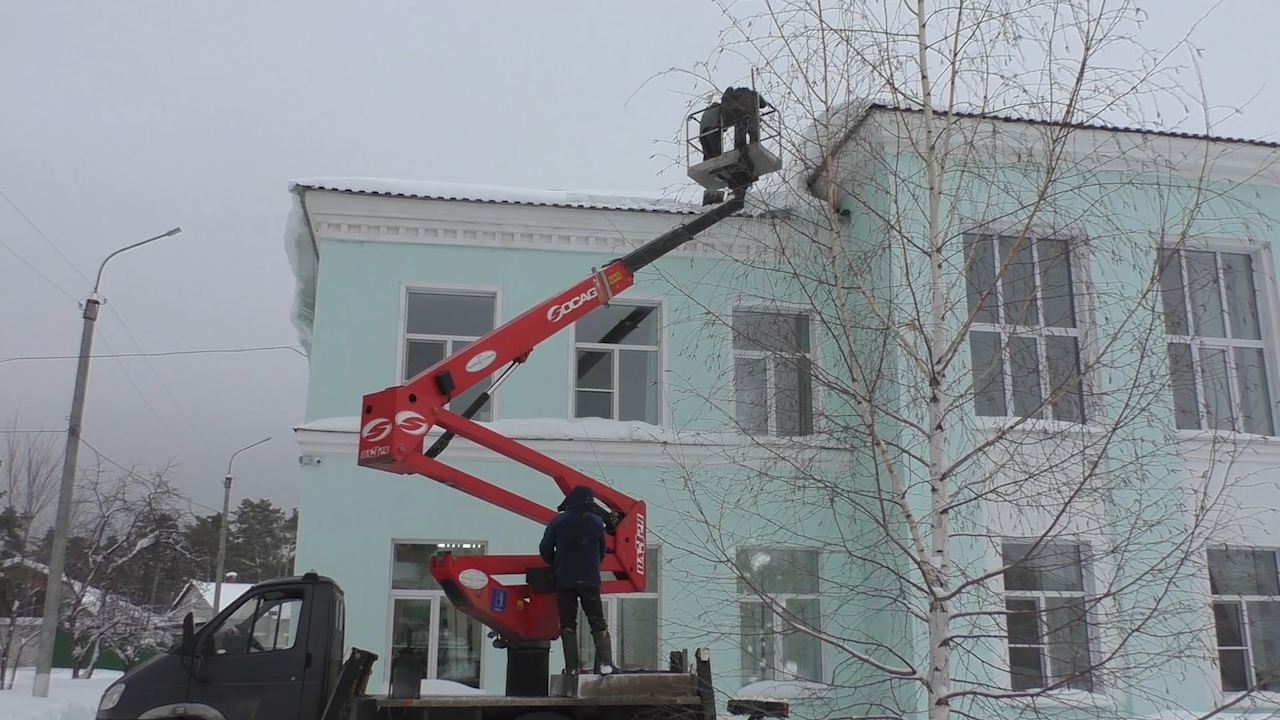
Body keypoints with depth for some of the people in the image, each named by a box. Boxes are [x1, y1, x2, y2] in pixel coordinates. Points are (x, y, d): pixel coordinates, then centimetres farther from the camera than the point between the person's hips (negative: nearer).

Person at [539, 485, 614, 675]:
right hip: (590, 579, 0)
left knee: (567, 624, 6)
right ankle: (605, 662, -7)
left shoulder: (557, 522, -3)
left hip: (564, 580, 0)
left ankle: (571, 667, 0)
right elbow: (602, 551, 11)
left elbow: (545, 550, 0)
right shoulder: (597, 522, 1)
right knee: (598, 622, 7)